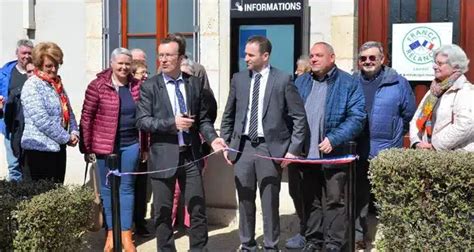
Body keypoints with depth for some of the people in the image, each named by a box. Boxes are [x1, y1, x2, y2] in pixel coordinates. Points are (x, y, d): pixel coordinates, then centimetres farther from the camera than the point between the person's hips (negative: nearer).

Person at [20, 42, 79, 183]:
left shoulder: (58, 85, 14)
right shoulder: (32, 86, -12)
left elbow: (69, 112, 17)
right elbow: (42, 120, -20)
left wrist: (74, 132, -1)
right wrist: (66, 138, -14)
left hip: (58, 146, 8)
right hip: (40, 148, -8)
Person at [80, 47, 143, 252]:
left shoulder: (137, 86, 4)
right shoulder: (97, 86, -5)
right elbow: (86, 117, -4)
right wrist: (86, 147, -5)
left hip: (130, 144, 2)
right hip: (105, 145, -2)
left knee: (127, 187, 6)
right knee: (107, 187, 8)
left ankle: (126, 234, 14)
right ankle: (111, 232, 21)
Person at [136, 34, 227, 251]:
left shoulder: (194, 83, 6)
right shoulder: (149, 86, -1)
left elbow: (203, 117, 8)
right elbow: (142, 121, -8)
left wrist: (212, 138, -9)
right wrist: (172, 123, -20)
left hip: (190, 155, 2)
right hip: (163, 156, -2)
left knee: (197, 208, 7)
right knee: (163, 212, 9)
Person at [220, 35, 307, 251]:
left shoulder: (283, 80, -5)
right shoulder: (238, 79, 6)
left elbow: (299, 118, -3)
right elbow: (228, 115, 14)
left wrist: (293, 150, -8)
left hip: (270, 148, -3)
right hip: (242, 147, 3)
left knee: (270, 202, 6)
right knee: (245, 201, 12)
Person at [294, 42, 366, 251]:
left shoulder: (347, 83, -3)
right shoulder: (301, 82, 12)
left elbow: (357, 116, -10)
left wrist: (334, 139, -18)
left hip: (333, 155, -4)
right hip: (307, 154, 5)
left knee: (334, 201, 4)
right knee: (311, 201, 13)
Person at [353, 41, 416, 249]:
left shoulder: (398, 83, -3)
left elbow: (409, 113, 5)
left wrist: (395, 133, 9)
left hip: (387, 153, -3)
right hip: (358, 152, 3)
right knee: (358, 197, 11)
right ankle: (358, 236, 23)